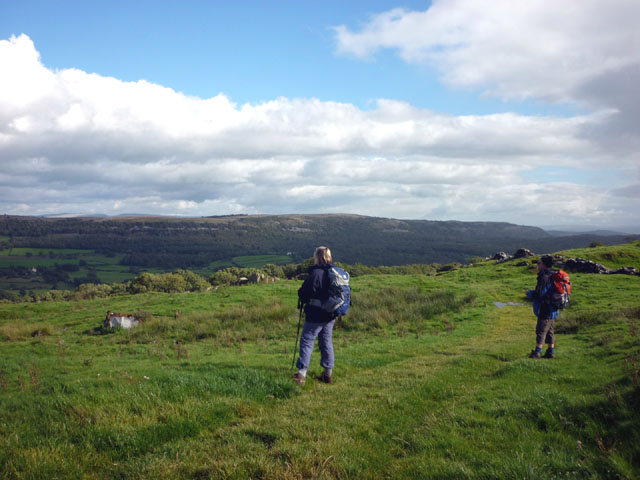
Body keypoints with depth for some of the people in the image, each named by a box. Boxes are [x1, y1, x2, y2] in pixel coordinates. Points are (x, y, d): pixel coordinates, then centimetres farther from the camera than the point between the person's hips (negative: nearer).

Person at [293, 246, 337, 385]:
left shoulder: (316, 273, -17)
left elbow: (304, 292, -14)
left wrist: (303, 300, 6)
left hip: (316, 314, -7)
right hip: (330, 315, 7)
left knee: (307, 341, -1)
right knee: (326, 342, 16)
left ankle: (301, 373, -6)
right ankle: (328, 373, 20)